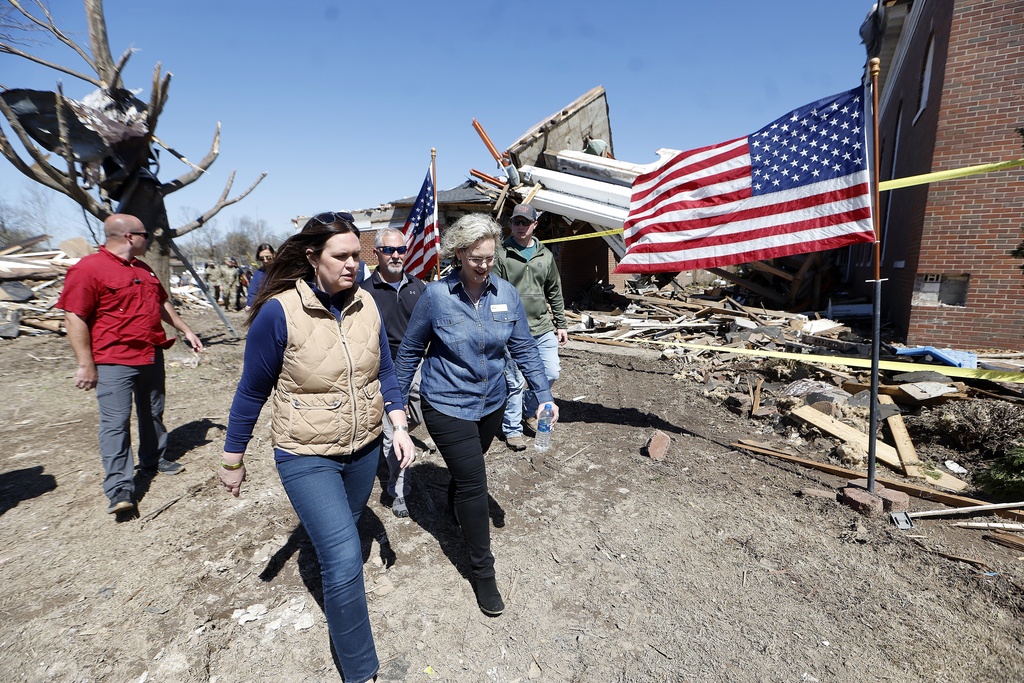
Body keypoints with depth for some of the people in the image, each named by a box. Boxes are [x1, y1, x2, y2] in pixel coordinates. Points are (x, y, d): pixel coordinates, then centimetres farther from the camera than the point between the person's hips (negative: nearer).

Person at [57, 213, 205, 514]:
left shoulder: (144, 269, 14)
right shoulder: (88, 268, -12)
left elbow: (162, 304, 25)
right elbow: (74, 318, -15)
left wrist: (186, 331, 22)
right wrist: (86, 364, -17)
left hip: (152, 357, 8)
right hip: (114, 362, -7)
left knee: (153, 414, 17)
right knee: (116, 423, -4)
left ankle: (154, 461, 34)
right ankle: (119, 488, 1)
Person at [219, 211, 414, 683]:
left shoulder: (366, 305, -5)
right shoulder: (279, 311, -18)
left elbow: (384, 372, 4)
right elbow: (252, 391, -9)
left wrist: (399, 426, -6)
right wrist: (232, 459, -1)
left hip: (364, 449, 5)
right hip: (307, 457, -4)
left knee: (340, 534, 24)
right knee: (344, 559, -8)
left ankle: (335, 590, 55)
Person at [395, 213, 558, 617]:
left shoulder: (506, 294, -7)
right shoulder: (436, 295, -16)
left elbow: (524, 348, -2)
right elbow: (411, 352, -5)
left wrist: (544, 395, -10)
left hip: (492, 404, 4)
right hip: (447, 407, -4)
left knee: (467, 469, 25)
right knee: (473, 482, -3)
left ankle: (455, 509, 59)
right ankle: (482, 569, 18)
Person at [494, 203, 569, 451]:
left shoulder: (546, 256, 11)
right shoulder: (501, 255, -5)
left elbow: (555, 293, 17)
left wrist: (561, 325, 16)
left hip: (543, 328, 5)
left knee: (551, 373, 6)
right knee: (514, 382, 3)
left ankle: (528, 407, 34)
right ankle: (512, 429, 22)